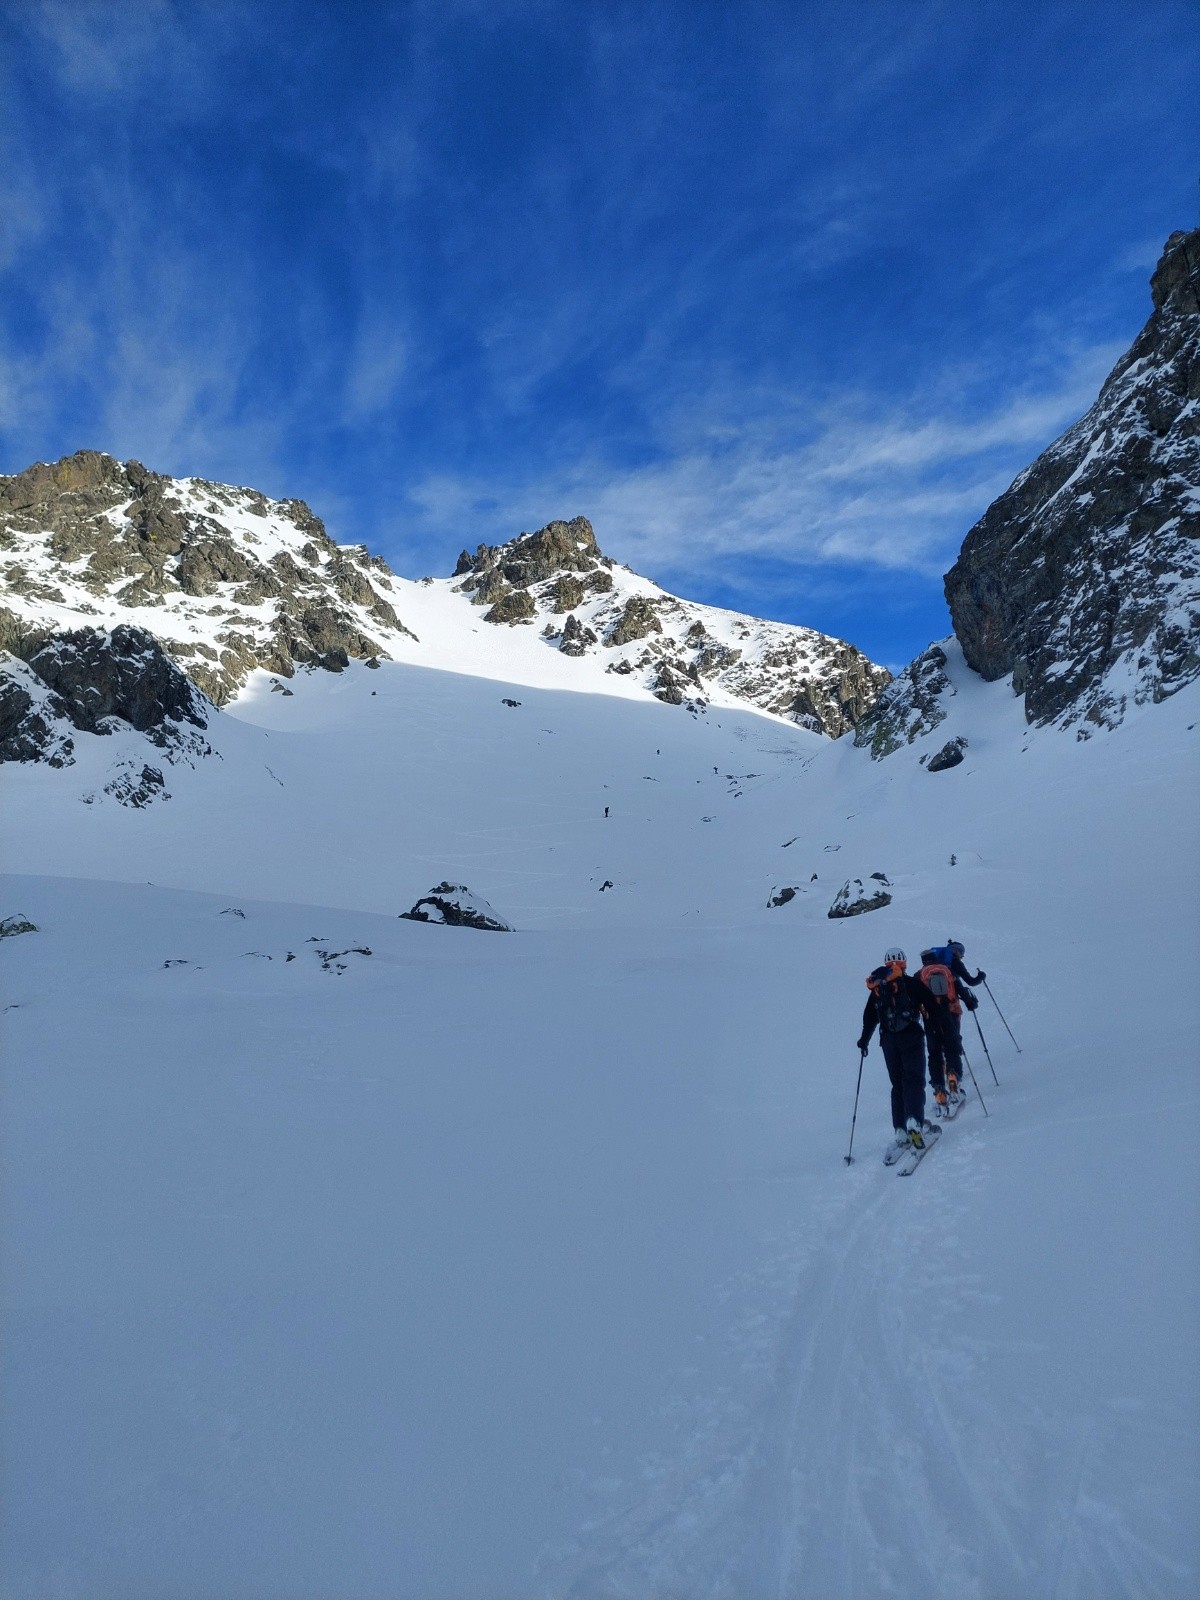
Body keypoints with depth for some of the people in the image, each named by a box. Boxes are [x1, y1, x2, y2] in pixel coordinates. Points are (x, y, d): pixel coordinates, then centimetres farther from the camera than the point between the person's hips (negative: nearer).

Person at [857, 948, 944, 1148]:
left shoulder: (877, 987, 12)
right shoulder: (912, 983, 0)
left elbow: (869, 1016, 16)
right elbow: (931, 1006, -6)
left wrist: (864, 1040, 27)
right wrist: (934, 1026, 11)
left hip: (888, 1040, 4)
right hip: (911, 1037, -4)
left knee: (897, 1084, 12)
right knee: (914, 1080, -5)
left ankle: (900, 1130, 5)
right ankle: (914, 1120, -27)